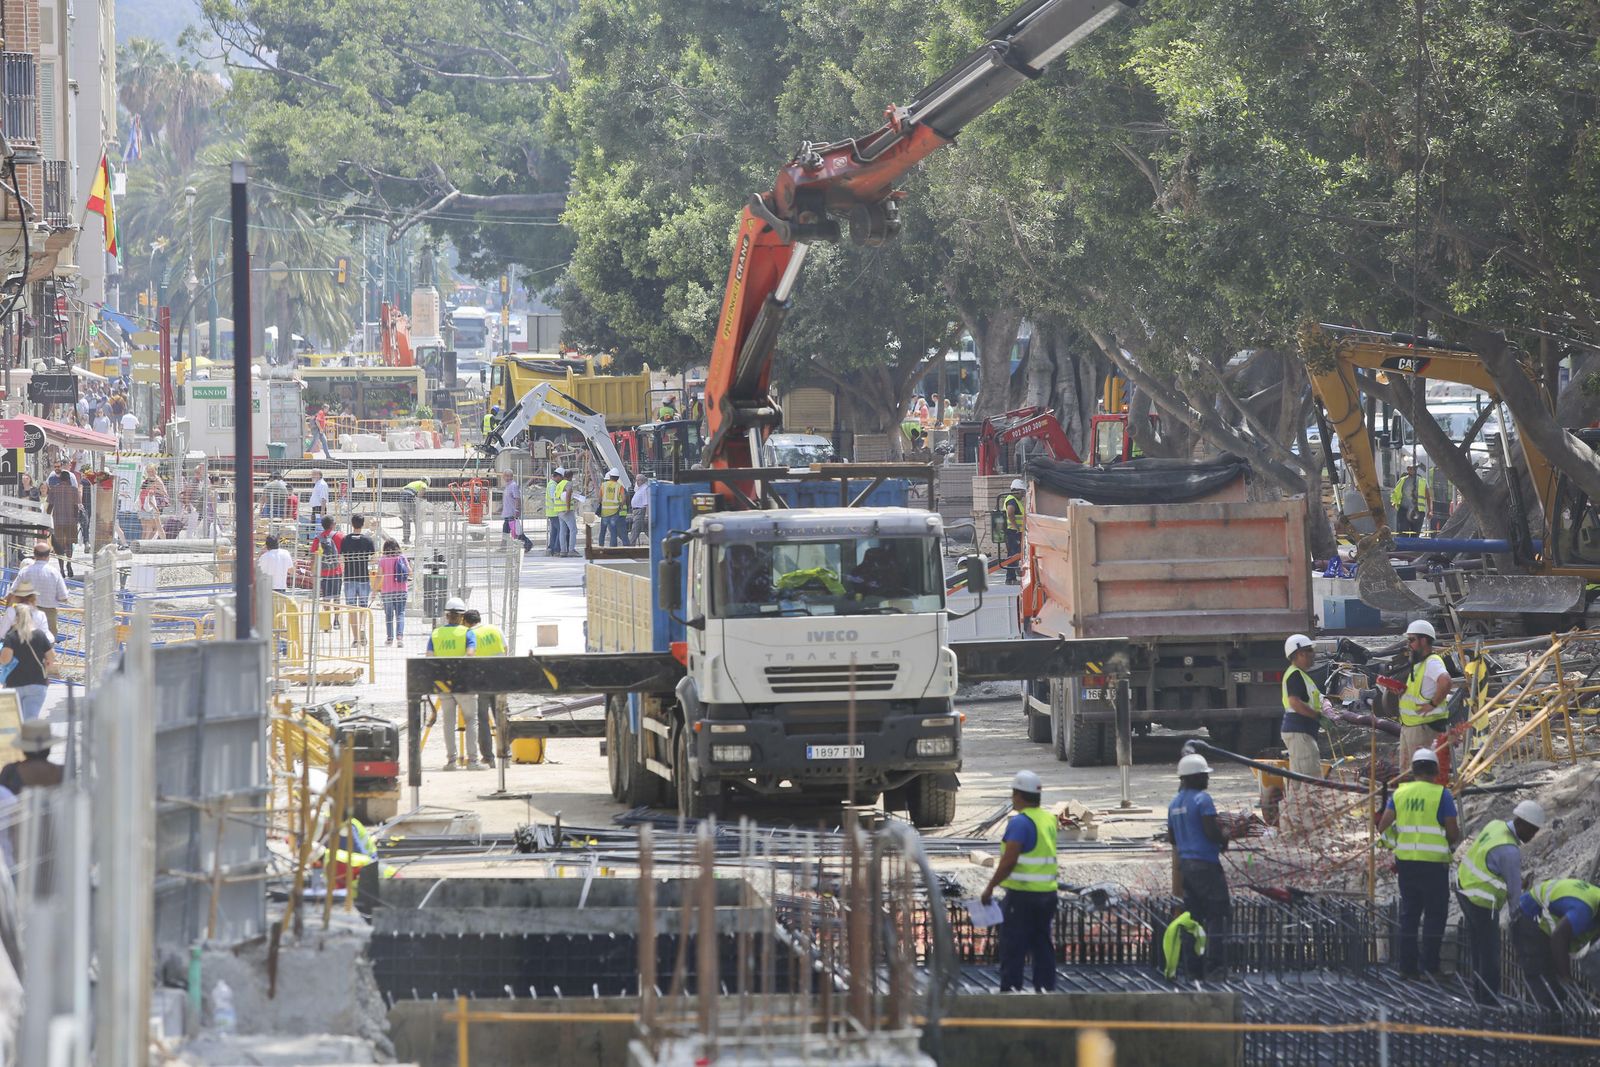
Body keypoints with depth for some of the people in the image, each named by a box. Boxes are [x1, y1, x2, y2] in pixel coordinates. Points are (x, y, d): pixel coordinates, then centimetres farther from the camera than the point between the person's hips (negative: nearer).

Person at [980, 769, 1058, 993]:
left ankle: (1010, 989, -3)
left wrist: (990, 888, -13)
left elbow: (1009, 861, -20)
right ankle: (1046, 988, 12)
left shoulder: (1020, 822, -15)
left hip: (1022, 894, -8)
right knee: (1042, 945, 12)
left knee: (1013, 948, -3)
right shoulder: (1049, 820, 11)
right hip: (1047, 891, 8)